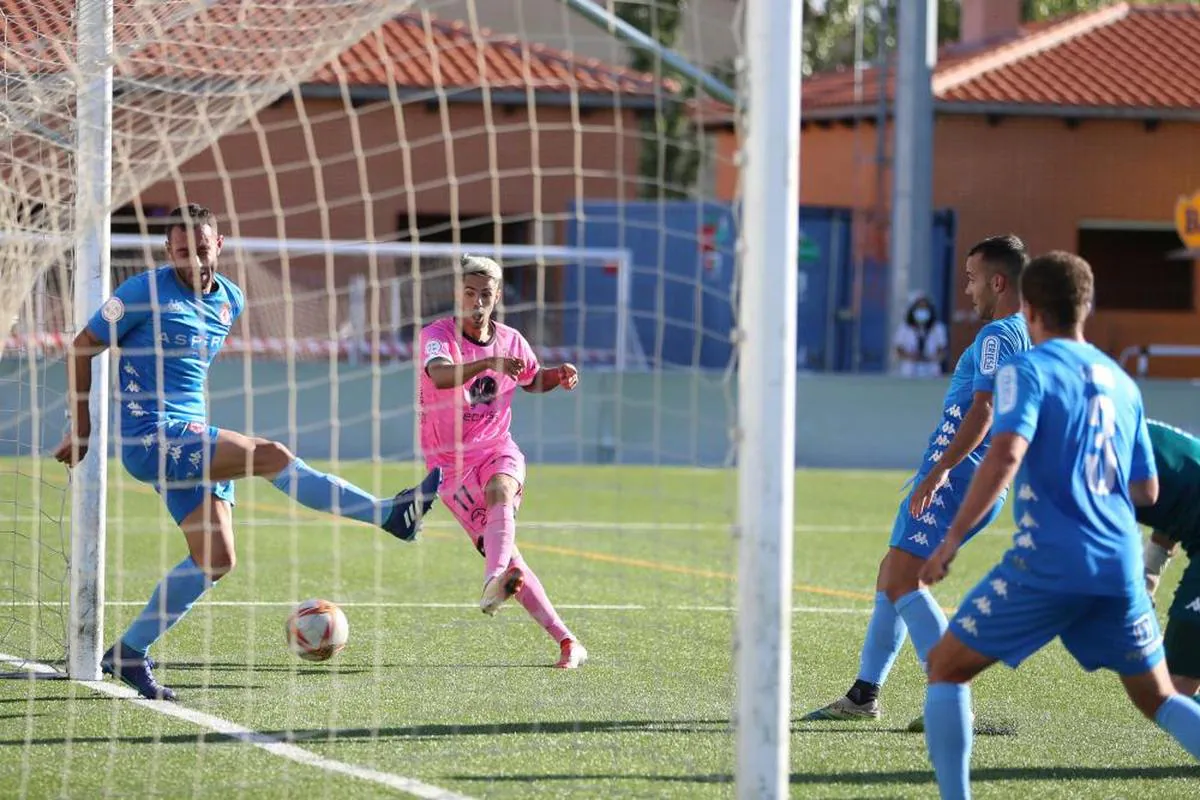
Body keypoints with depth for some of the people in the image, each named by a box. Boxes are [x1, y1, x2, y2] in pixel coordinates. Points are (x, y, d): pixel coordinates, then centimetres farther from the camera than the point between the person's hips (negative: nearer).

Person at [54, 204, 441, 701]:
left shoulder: (230, 300, 11)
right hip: (150, 438, -8)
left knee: (216, 561, 0)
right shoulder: (146, 292, -9)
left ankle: (129, 654, 9)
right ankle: (390, 514, -19)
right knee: (270, 455, -22)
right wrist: (82, 426, -1)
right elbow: (82, 349, -2)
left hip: (193, 436, 8)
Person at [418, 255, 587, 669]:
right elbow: (441, 375, -32)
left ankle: (495, 582, -59)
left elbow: (532, 380, 25)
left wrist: (558, 376, 3)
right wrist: (488, 363, -47)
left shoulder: (510, 340, 4)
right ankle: (566, 641, -12)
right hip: (452, 466, -2)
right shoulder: (437, 335, -9)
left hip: (499, 451, 2)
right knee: (502, 549, -14)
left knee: (499, 490, -36)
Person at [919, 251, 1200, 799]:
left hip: (1048, 563, -6)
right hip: (1120, 565, 6)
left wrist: (953, 538, -17)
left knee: (946, 667, 9)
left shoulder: (1027, 369, -2)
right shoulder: (1120, 382, 16)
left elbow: (1006, 453, -19)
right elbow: (1147, 491, 20)